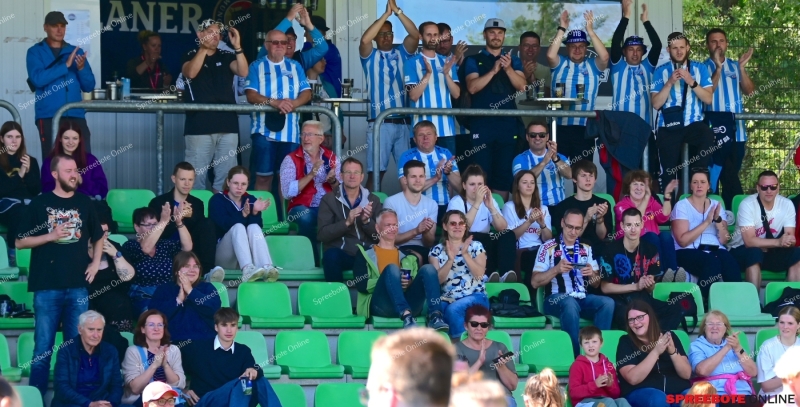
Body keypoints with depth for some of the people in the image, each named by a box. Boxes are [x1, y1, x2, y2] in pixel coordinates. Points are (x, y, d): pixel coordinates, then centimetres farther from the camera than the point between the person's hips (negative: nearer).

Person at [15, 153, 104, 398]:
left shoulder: (84, 203, 9)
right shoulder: (40, 204, 0)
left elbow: (98, 237, 24)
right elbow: (19, 242, -1)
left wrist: (96, 262, 9)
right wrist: (51, 236, -12)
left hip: (78, 286, 3)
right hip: (47, 287, -3)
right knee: (43, 346, -2)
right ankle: (37, 396, 3)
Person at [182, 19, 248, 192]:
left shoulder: (226, 57, 13)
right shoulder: (190, 56, 7)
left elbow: (243, 72, -3)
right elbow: (190, 73, -14)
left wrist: (237, 46, -14)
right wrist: (204, 48, -19)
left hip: (227, 125, 3)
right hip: (200, 126, -3)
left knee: (226, 176, 4)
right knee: (196, 175, -5)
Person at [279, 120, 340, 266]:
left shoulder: (332, 158, 12)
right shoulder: (291, 160, 1)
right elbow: (286, 192, -13)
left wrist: (333, 181, -13)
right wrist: (311, 175, -21)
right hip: (302, 209, -2)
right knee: (305, 216, -37)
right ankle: (314, 260, -20)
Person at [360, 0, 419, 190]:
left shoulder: (401, 53, 14)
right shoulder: (370, 56, 8)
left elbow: (415, 35, -3)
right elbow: (364, 40, -13)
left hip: (403, 122, 2)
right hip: (379, 122, -2)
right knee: (376, 170, -5)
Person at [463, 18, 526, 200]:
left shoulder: (513, 60, 13)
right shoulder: (474, 60, 7)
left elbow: (521, 86, -2)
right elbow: (472, 87, -9)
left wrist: (508, 69, -18)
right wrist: (494, 71, -19)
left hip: (508, 123, 2)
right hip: (482, 124, -2)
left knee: (504, 173, 2)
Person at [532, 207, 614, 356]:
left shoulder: (586, 249, 17)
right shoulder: (548, 247, 4)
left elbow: (596, 284, 17)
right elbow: (535, 282, -2)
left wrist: (592, 275, -7)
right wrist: (556, 269, -17)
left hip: (583, 298, 4)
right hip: (556, 299, -4)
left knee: (608, 302, -26)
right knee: (570, 304, -39)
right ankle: (573, 355, -31)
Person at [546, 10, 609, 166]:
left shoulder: (593, 65, 9)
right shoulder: (560, 63, 8)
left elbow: (604, 57, -10)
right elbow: (550, 54, -11)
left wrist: (590, 30, -13)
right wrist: (562, 29, -12)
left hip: (584, 128, 0)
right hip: (559, 126, 0)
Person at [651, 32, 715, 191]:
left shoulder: (699, 69, 6)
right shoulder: (661, 71, 5)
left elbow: (708, 99, -4)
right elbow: (656, 104, -4)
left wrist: (691, 82, -16)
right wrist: (670, 83, -15)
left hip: (693, 124, -1)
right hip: (668, 127, 1)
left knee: (707, 137, -33)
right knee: (669, 172, -3)